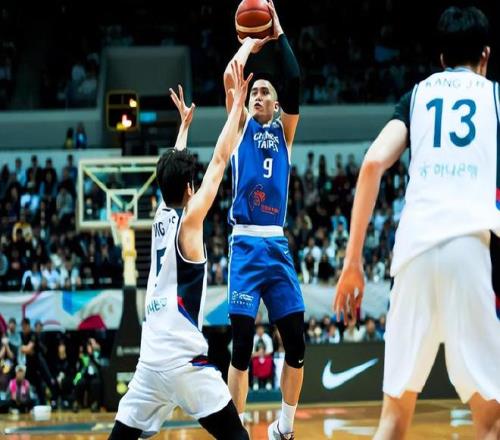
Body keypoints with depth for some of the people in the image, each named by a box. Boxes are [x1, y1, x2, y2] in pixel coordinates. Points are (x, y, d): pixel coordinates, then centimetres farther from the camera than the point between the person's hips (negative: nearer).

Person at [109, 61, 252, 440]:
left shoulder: (161, 214, 11)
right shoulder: (188, 220, -6)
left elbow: (174, 170, 29)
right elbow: (219, 161, -6)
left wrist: (185, 124, 41)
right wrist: (238, 103, -1)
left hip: (152, 356, 7)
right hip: (183, 359, -7)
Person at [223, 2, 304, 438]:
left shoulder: (284, 131, 13)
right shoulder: (243, 125, 8)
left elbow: (294, 81, -2)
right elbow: (229, 78, -8)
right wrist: (251, 43, 4)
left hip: (278, 245, 3)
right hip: (246, 244, -3)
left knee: (296, 345, 2)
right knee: (242, 347, -7)